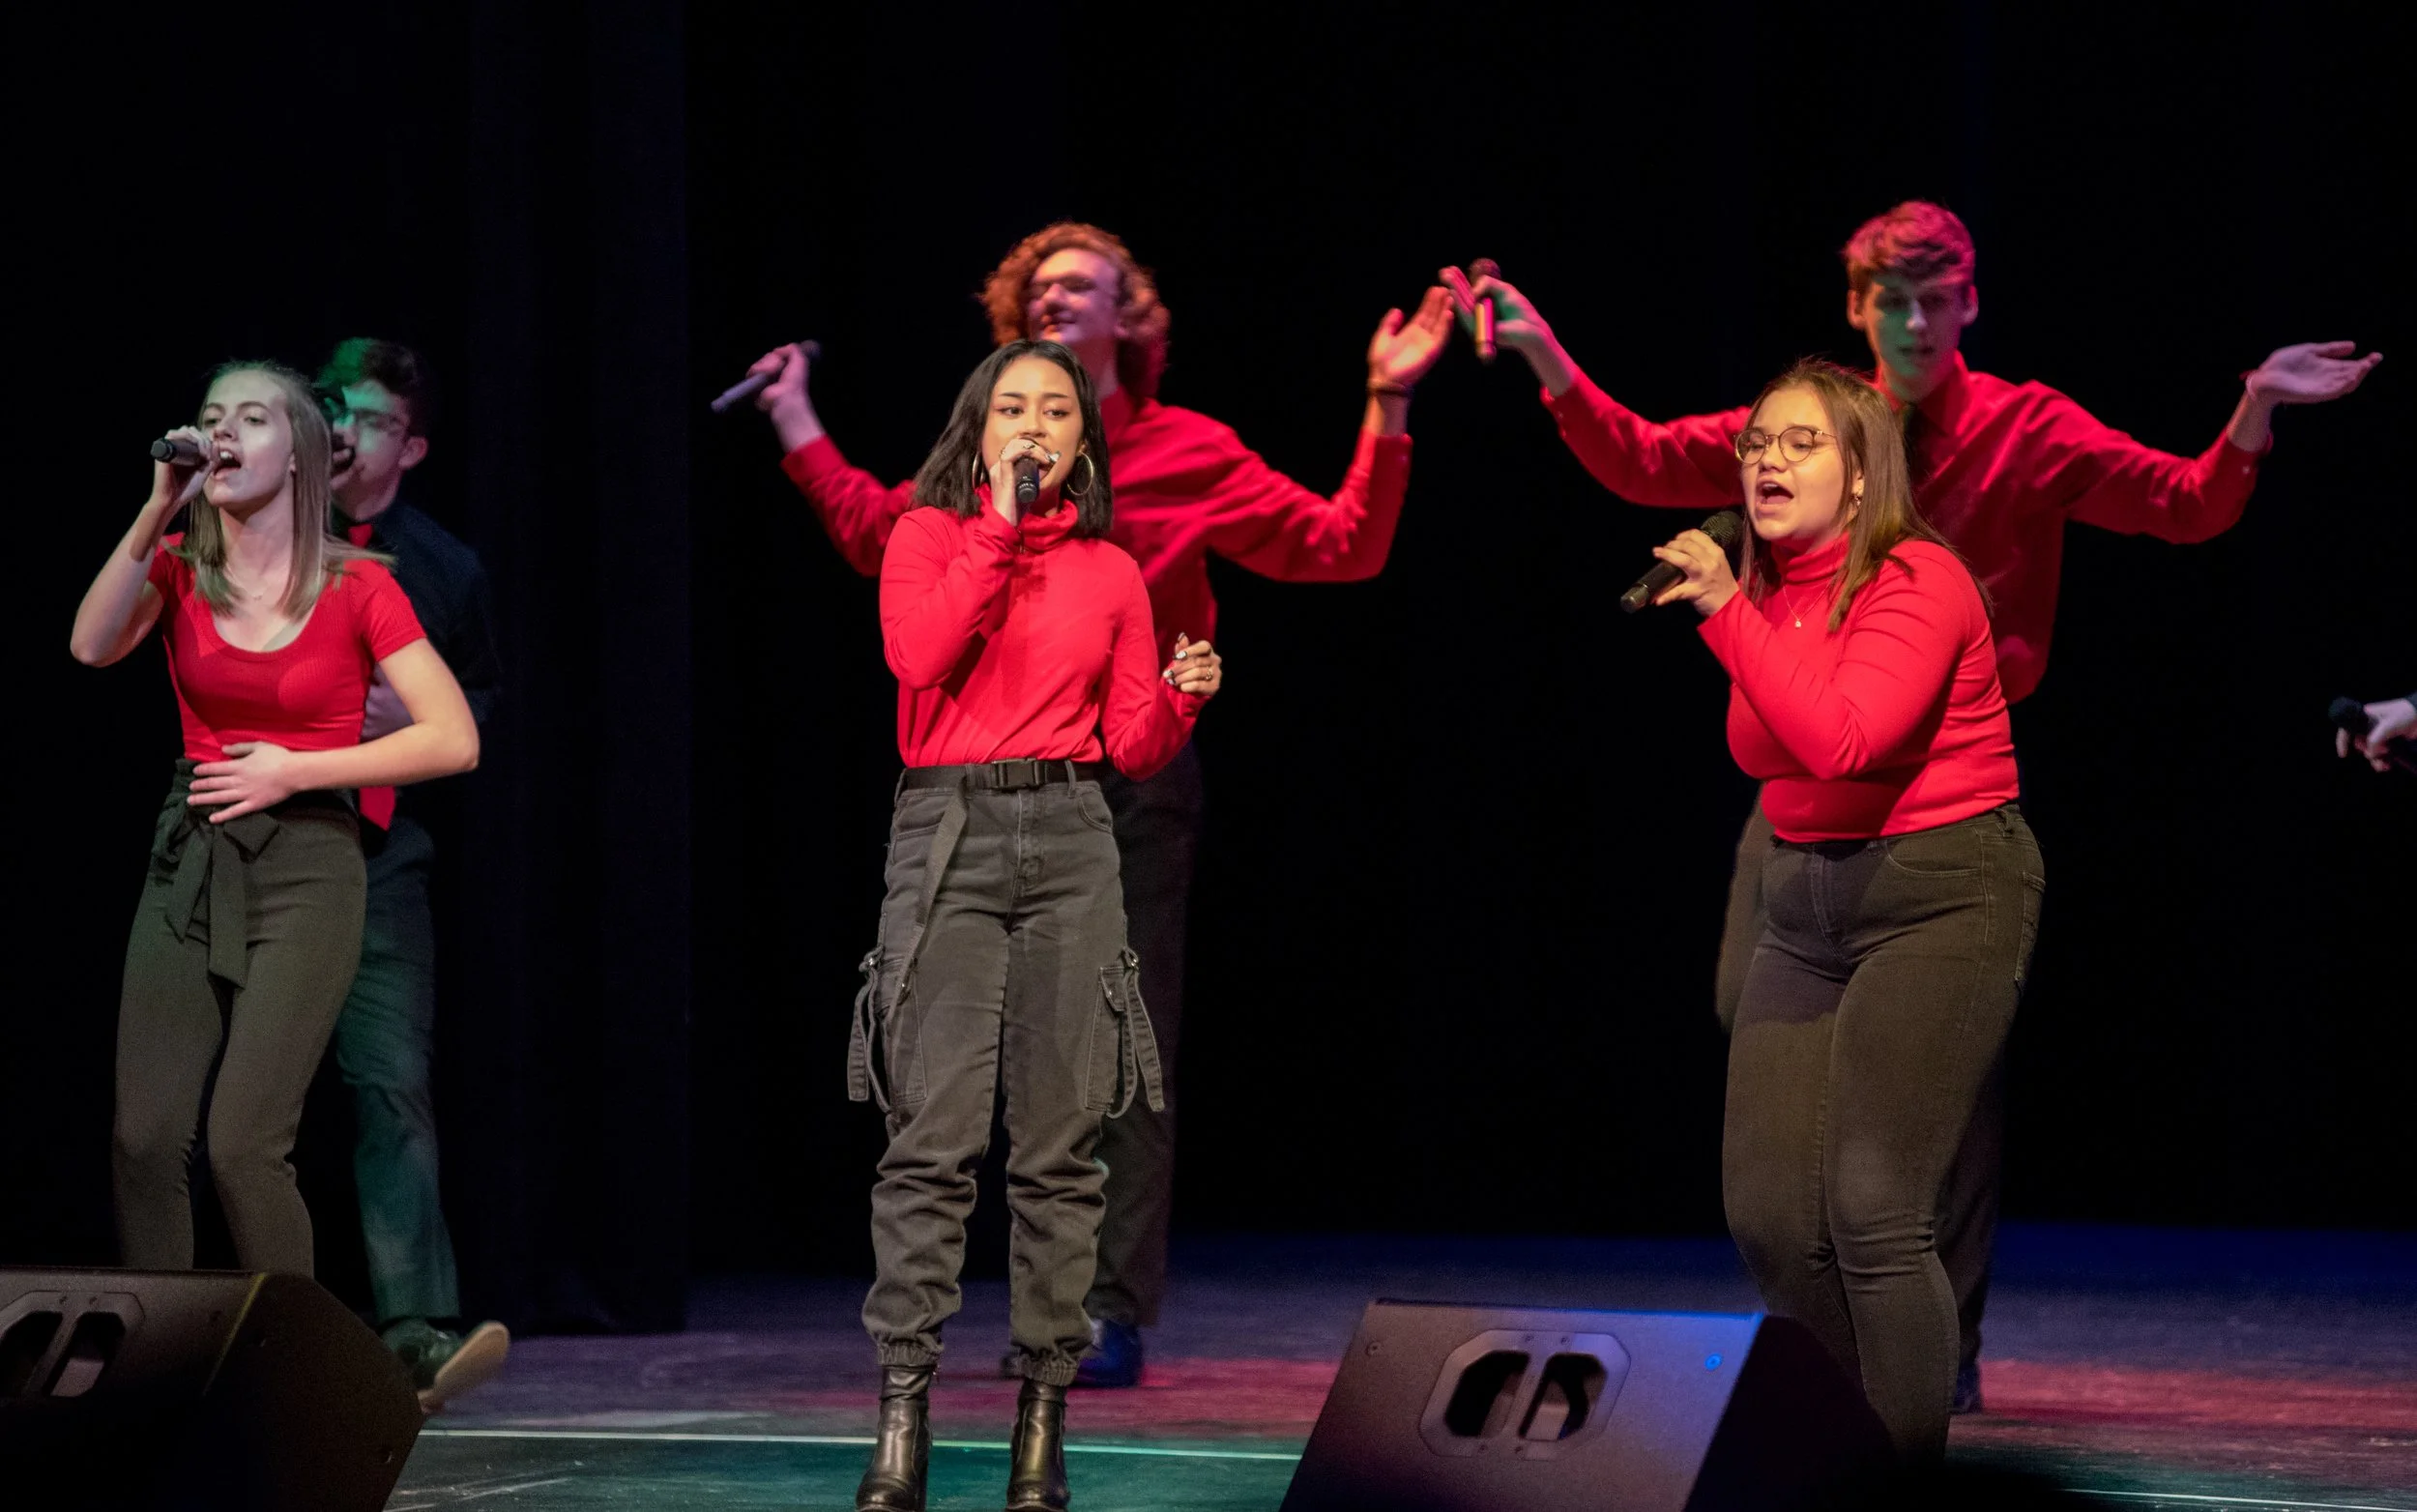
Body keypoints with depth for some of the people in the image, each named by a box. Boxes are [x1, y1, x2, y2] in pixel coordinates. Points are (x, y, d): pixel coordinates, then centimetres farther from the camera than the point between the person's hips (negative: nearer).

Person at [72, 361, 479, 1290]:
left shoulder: (356, 588, -3)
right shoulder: (178, 571, 6)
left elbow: (454, 740, -8)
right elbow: (92, 648, -13)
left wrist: (293, 769, -11)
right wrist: (160, 509, -18)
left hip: (307, 865, -4)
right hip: (191, 859, 4)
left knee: (242, 1144, -15)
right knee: (144, 1139, -6)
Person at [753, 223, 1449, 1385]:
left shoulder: (1188, 455, -1)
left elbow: (1340, 546, -4)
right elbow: (875, 532, 24)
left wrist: (1386, 410, -13)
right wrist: (797, 426, 25)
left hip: (1134, 776, -4)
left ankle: (1116, 1315, -6)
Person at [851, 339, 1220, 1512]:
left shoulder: (1110, 575, 14)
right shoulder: (928, 537, 8)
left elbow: (1134, 748, 14)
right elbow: (918, 655, -11)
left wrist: (1178, 699, -6)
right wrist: (1002, 532, -8)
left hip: (1070, 842, 2)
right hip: (948, 832, -2)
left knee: (1059, 1143, -1)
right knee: (933, 1137, -10)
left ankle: (1042, 1415, 1)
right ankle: (901, 1416, -11)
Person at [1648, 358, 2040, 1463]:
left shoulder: (1918, 582, -13)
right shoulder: (1769, 597, 8)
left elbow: (1840, 739, -27)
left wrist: (1726, 611, -24)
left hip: (1941, 894, -7)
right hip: (1807, 903, 8)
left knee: (1872, 1210, -15)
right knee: (1765, 1209, 2)